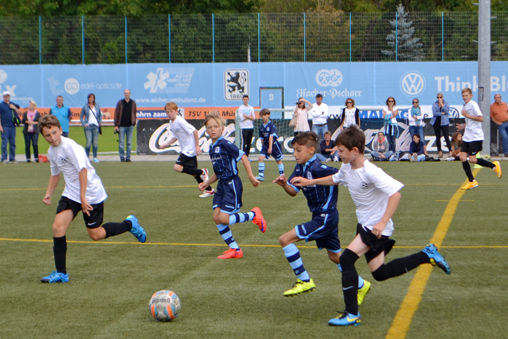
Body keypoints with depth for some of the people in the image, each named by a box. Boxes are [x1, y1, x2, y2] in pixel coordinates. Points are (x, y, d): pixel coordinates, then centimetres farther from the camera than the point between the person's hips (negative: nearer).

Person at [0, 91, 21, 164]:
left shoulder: (13, 104, 13)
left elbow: (19, 113, 13)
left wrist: (14, 108, -5)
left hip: (12, 126, 5)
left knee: (13, 143, 7)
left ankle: (12, 158, 12)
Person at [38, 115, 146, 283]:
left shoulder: (70, 146, -21)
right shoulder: (51, 151, 6)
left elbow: (83, 170, -27)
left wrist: (83, 198, -28)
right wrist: (48, 193, 11)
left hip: (91, 193, -7)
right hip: (71, 194, 7)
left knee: (95, 235, 0)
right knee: (58, 227, -9)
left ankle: (130, 224, 24)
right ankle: (61, 273, 0)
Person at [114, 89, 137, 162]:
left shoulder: (133, 103, 8)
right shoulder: (120, 103, 2)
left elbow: (134, 114, 13)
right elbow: (116, 114, 2)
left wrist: (134, 124, 7)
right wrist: (116, 125, -4)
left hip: (130, 126, 2)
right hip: (121, 126, -2)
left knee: (129, 143, 4)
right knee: (121, 143, -1)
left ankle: (128, 157, 9)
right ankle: (122, 157, 6)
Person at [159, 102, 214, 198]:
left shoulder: (180, 121, -19)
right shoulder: (171, 123, 10)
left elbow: (194, 131, -20)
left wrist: (197, 146, -18)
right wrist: (166, 144, 10)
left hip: (190, 149, -9)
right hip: (186, 149, 9)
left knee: (178, 167, -19)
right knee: (193, 172, 9)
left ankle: (202, 172, -7)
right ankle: (209, 190, 17)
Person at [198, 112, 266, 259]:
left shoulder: (224, 144, -13)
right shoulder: (212, 148, 14)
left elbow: (243, 156, -17)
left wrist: (251, 176, -20)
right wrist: (206, 183, 14)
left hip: (232, 184, -9)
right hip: (222, 185, 9)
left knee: (224, 218, -13)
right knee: (216, 218, 2)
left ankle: (254, 215, 9)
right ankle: (235, 250, 12)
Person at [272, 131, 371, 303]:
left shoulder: (316, 168, -22)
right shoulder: (300, 168, 6)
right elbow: (293, 191, 5)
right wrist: (284, 184, -13)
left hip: (325, 217, -10)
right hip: (321, 217, 10)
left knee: (285, 239, -13)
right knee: (335, 256, 21)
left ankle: (304, 281, -5)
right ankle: (361, 286, 35)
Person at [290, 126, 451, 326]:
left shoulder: (370, 172, -25)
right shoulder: (346, 168, 2)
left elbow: (395, 193, -30)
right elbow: (335, 179, 26)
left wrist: (383, 223, -35)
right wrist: (310, 182, 21)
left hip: (376, 226, -10)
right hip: (364, 224, 10)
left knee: (346, 259, -18)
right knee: (379, 273, 12)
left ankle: (352, 314, -11)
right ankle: (427, 255, 24)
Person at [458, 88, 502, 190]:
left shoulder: (473, 104, -11)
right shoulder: (464, 106, 16)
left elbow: (481, 118, -20)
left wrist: (467, 115, -18)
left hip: (475, 137, -8)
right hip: (467, 137, 8)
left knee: (472, 160, -10)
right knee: (462, 157, -3)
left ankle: (494, 166, 10)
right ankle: (472, 181, 4)